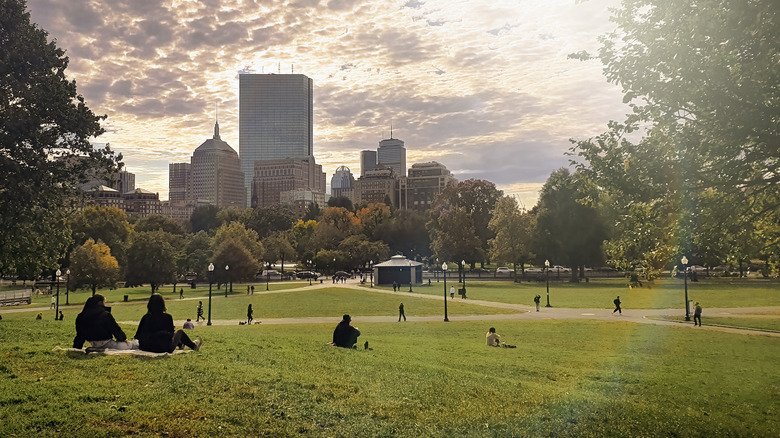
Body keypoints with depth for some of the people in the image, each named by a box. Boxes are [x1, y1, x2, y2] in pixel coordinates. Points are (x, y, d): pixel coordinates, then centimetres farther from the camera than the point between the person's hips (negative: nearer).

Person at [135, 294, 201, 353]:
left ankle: (180, 344, 56)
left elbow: (138, 334, 0)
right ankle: (194, 346, 45)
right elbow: (171, 331, 1)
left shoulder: (145, 317, -5)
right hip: (164, 348, -4)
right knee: (180, 332, 22)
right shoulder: (167, 317, -12)